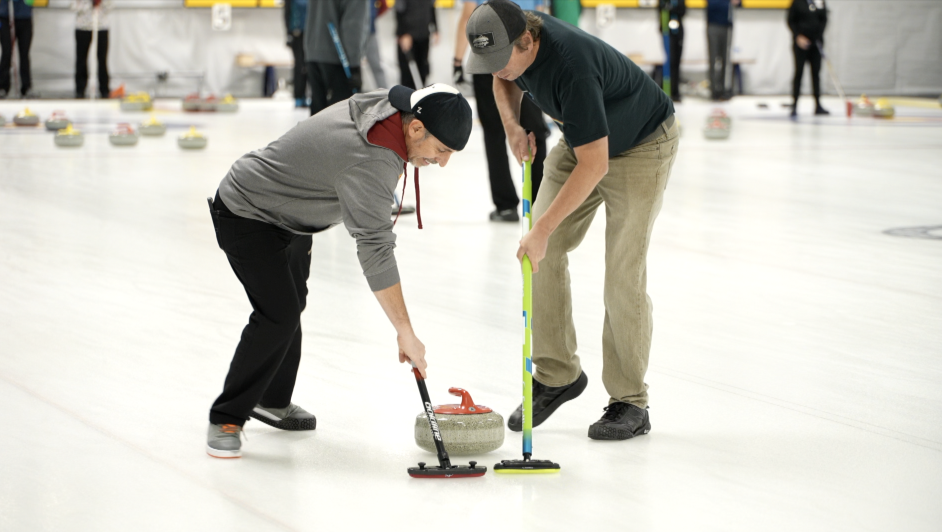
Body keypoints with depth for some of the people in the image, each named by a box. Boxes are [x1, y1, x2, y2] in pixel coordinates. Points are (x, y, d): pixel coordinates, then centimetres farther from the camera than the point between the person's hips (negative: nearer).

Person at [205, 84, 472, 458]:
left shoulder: (387, 106, -9)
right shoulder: (370, 161, -38)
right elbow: (375, 249, -42)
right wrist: (405, 331, -41)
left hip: (285, 209, 10)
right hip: (246, 216, -10)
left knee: (291, 304, 20)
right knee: (279, 315, -18)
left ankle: (272, 401, 38)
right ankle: (226, 418, -6)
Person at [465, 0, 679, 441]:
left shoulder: (571, 66, -39)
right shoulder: (511, 40, -16)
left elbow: (594, 164, -36)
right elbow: (505, 81, 10)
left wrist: (542, 230, -34)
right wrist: (512, 124, -10)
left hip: (642, 144, -7)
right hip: (581, 138, 7)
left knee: (622, 276, -12)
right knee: (541, 255, -4)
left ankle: (631, 402, 0)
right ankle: (557, 376, 9)